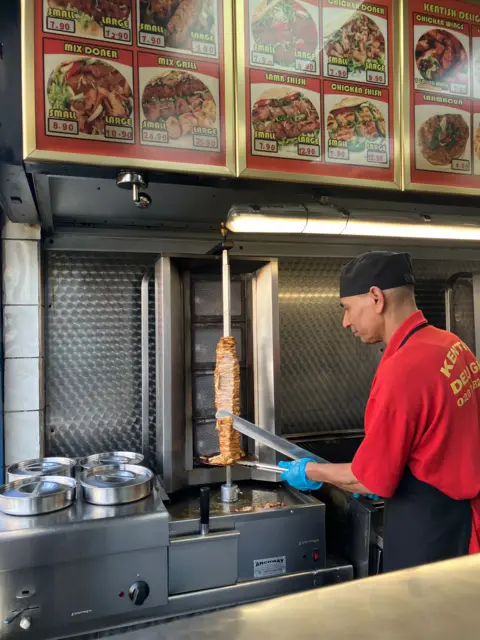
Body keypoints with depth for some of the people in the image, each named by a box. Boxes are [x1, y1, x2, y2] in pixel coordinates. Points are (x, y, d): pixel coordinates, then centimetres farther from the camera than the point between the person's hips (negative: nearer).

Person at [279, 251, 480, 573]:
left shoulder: (402, 370, -27)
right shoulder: (452, 344, 0)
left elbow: (371, 481, -18)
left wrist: (311, 471, -2)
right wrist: (389, 480, 14)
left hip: (427, 531, -8)